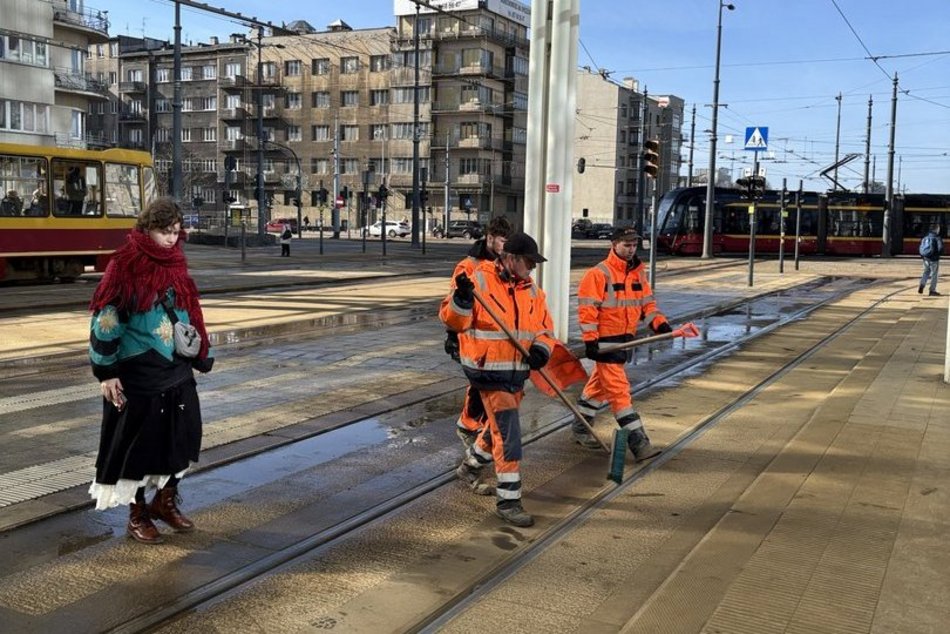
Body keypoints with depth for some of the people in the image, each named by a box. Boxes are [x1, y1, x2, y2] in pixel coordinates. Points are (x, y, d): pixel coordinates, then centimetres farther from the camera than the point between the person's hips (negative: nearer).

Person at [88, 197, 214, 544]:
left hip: (177, 371, 6)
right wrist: (106, 372, -15)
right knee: (139, 440, 5)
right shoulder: (125, 267, -12)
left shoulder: (176, 266, 7)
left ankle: (165, 500, 31)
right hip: (138, 372, -6)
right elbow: (106, 320, -13)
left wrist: (200, 357, 14)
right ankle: (137, 514, 21)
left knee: (181, 436, 10)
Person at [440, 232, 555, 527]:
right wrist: (462, 299, -35)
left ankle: (473, 462, 51)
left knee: (499, 425, 24)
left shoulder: (532, 290, 7)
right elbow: (452, 321, -16)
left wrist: (541, 348, -10)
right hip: (488, 371, -7)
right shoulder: (479, 281, -14)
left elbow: (544, 328, 11)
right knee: (508, 432, -11)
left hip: (517, 371, 8)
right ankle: (508, 500, -2)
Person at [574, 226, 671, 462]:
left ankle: (580, 428, 35)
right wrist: (590, 340, -20)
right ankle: (638, 442, -9)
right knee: (619, 390, -8)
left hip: (625, 340, 8)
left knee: (599, 385, 19)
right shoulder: (598, 274, -14)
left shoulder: (638, 273, 10)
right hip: (605, 341, -8)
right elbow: (587, 309, -16)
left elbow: (647, 302, 15)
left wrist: (659, 323, -2)